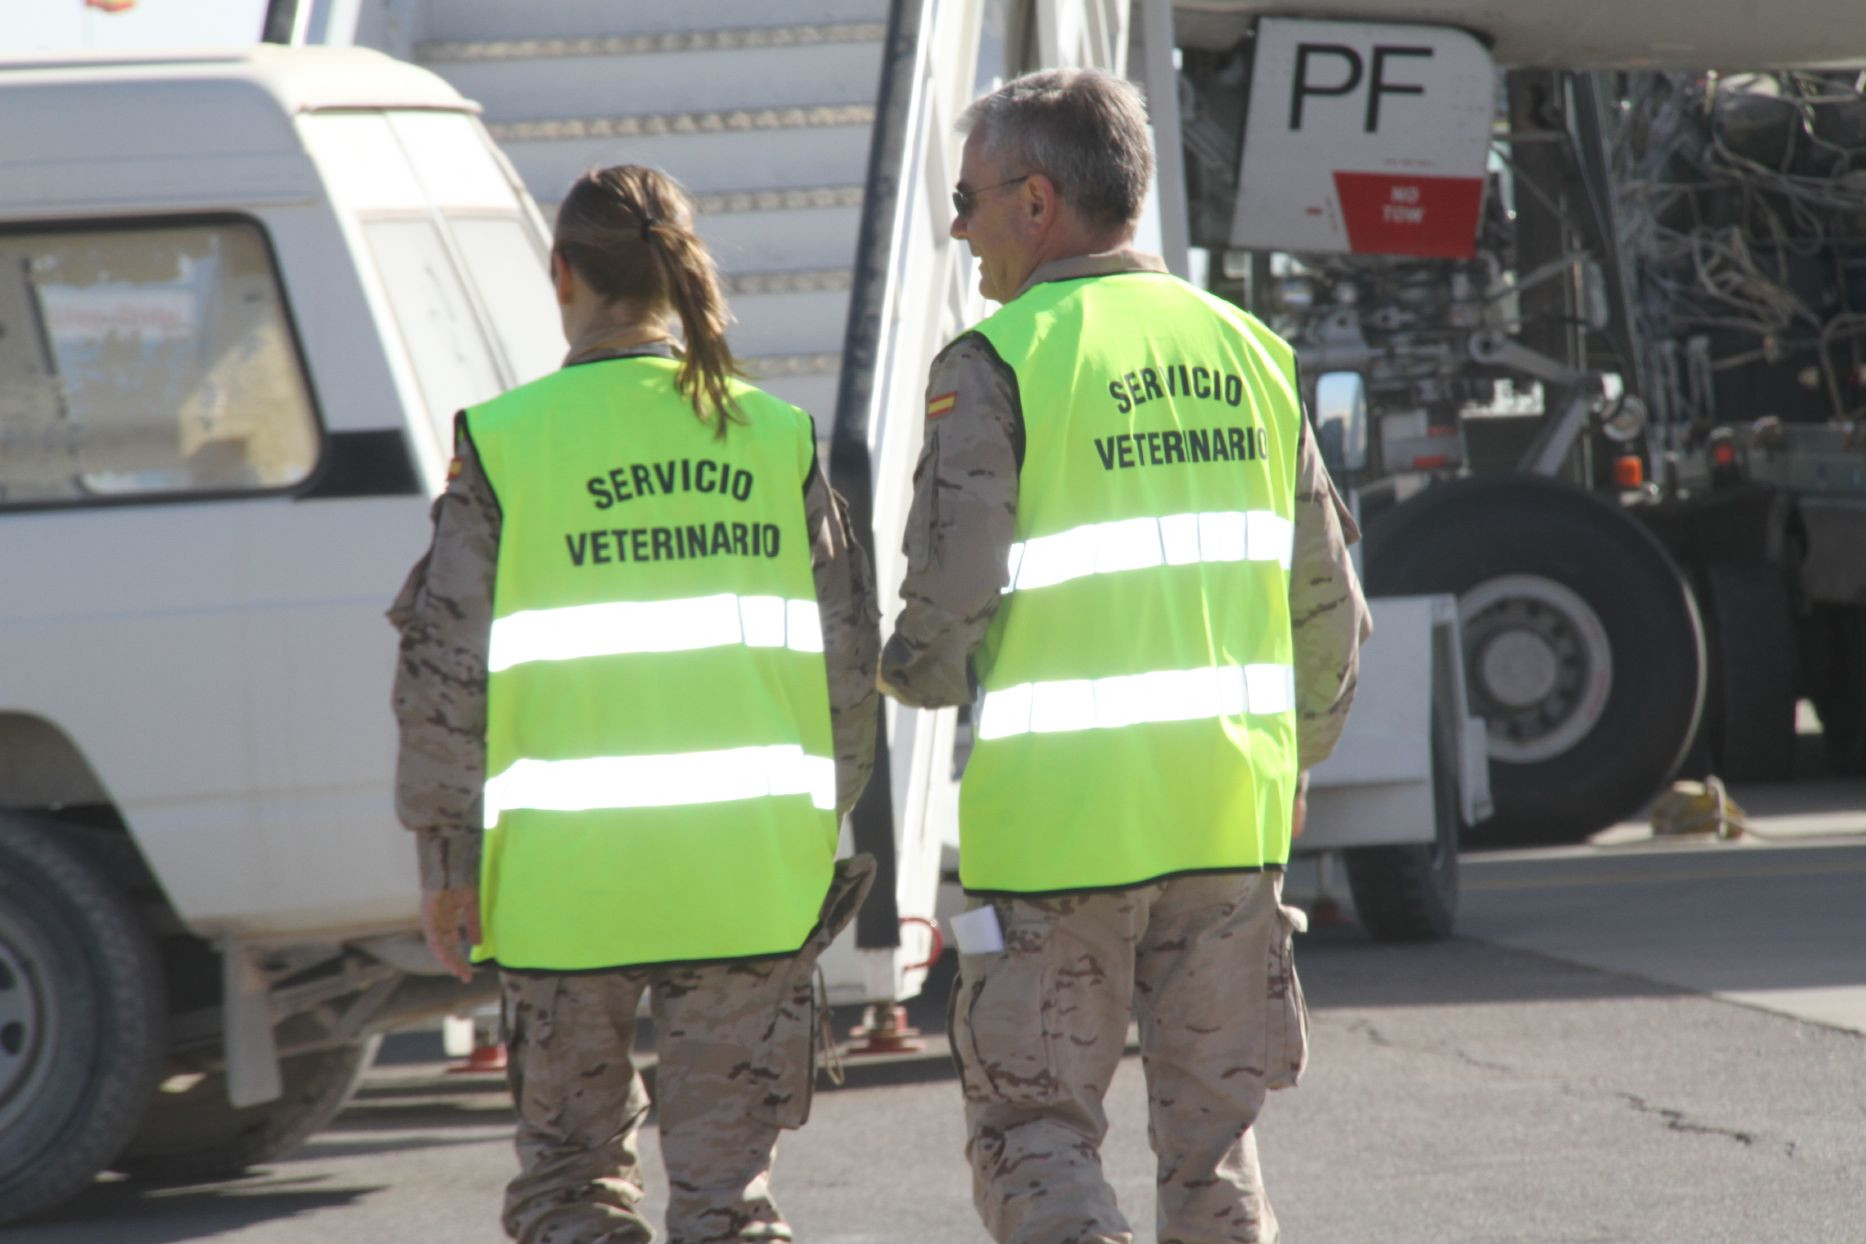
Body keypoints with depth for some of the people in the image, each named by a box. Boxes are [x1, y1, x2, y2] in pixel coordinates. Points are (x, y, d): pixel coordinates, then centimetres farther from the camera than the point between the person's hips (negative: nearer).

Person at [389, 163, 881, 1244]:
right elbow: (849, 660, 6)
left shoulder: (508, 442, -5)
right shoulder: (778, 438, 2)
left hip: (567, 871, -2)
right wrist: (822, 817, 18)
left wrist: (446, 847, 3)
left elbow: (448, 666, -4)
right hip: (748, 873, 2)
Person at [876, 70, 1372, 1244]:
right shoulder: (1248, 351, 8)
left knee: (1033, 1132, 4)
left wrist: (917, 675, 8)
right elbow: (1328, 604, 11)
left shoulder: (995, 365, -9)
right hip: (1234, 813, 5)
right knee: (1213, 1136, 12)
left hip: (1059, 817, -5)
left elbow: (948, 610, -14)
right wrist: (1293, 754, 26)